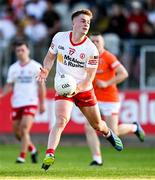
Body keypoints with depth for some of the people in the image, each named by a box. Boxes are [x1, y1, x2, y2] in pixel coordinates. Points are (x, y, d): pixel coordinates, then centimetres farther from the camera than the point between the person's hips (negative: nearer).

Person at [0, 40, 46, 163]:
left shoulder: (36, 66, 0)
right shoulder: (13, 68, 9)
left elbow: (41, 86, 3)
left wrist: (42, 103, 0)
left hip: (31, 103, -4)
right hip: (16, 103, 4)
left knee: (25, 129, -18)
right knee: (17, 132, 6)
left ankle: (22, 156, -13)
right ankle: (32, 149, 30)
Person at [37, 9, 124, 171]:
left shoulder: (91, 50, -15)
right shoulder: (60, 37, -9)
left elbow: (89, 77, -12)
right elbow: (50, 56, 8)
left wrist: (77, 88, -29)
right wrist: (45, 71, -11)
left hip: (84, 90, 1)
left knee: (97, 125, 15)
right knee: (61, 120, -25)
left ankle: (109, 134, 51)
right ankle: (49, 155, -30)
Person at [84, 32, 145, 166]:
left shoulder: (108, 57, -12)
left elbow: (124, 74, -18)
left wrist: (107, 84, -21)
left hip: (110, 100, -6)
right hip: (94, 100, 6)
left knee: (112, 133, -2)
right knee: (89, 128, -11)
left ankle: (134, 127, 28)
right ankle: (97, 159, -3)